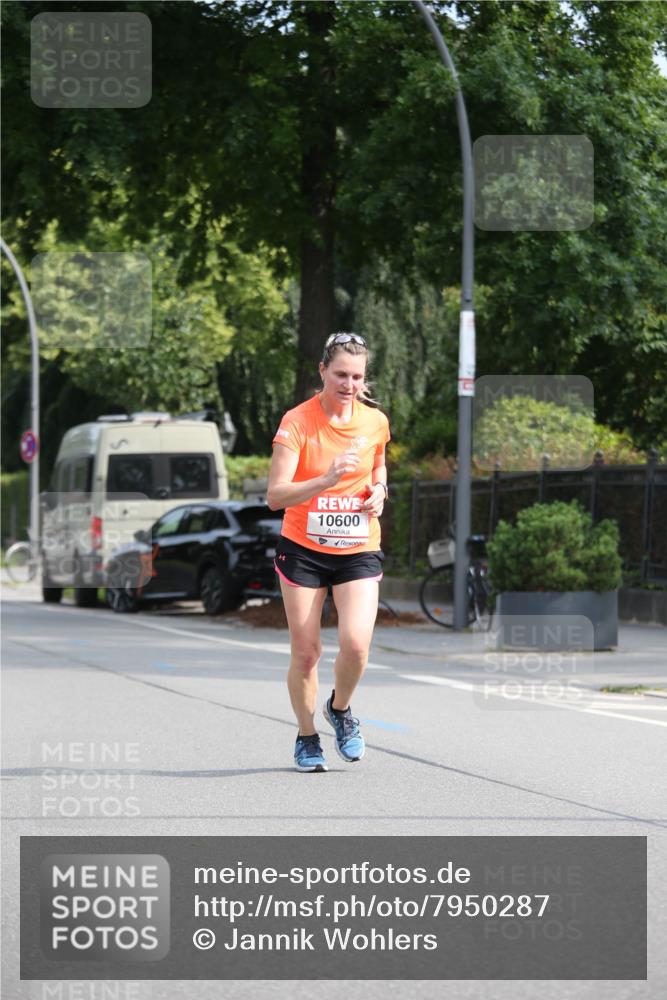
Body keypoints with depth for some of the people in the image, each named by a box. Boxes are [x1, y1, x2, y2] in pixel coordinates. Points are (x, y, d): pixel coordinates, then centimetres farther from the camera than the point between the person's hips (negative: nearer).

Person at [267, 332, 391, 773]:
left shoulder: (376, 421, -1)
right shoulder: (297, 422, -13)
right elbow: (275, 495, -20)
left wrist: (379, 490, -1)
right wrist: (325, 480, -35)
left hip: (359, 550, 2)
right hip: (303, 549, -2)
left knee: (356, 644, -16)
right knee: (306, 651, 1)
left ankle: (340, 709, 16)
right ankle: (307, 737, 25)